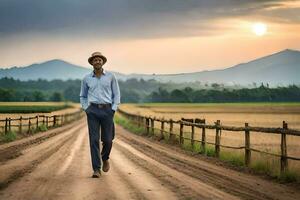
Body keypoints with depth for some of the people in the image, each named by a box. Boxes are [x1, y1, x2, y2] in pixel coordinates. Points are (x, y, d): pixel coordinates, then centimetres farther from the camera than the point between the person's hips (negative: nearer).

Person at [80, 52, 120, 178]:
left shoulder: (111, 76, 4)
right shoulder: (86, 79, 7)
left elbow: (116, 94, 8)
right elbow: (83, 96, 19)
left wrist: (113, 110, -3)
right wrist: (86, 109, 4)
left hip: (107, 110, 0)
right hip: (93, 111, 0)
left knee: (107, 140, -1)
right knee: (94, 140, -8)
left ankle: (105, 158, 33)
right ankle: (96, 170, -7)